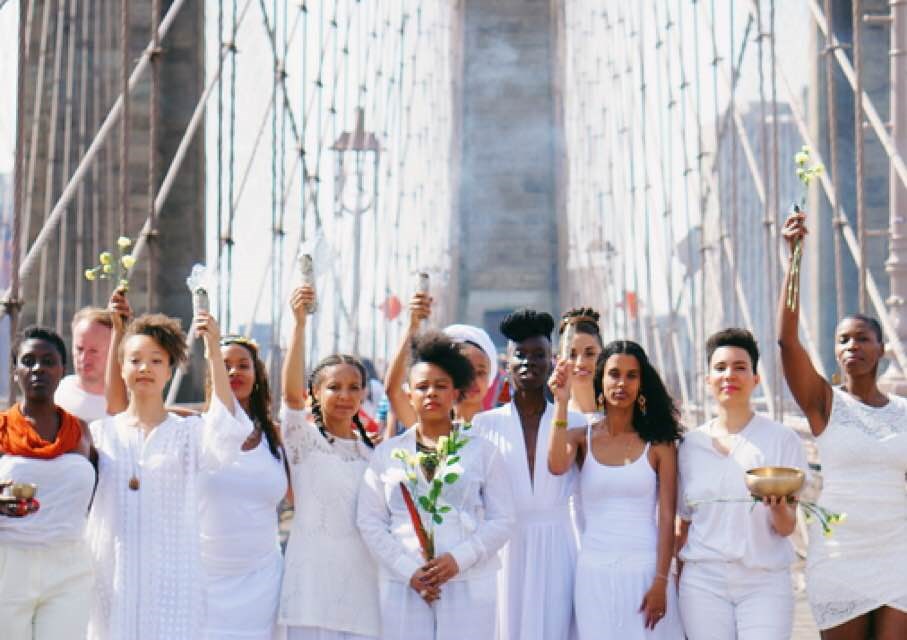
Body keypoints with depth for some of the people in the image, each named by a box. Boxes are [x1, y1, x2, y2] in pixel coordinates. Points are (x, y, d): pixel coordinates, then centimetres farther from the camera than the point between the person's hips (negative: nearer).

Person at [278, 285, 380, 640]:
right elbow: (291, 392, -17)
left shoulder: (372, 450, 15)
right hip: (313, 579, -4)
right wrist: (299, 322, -28)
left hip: (362, 578, 4)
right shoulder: (304, 440, 0)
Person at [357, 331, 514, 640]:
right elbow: (370, 521, 6)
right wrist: (408, 571, -6)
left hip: (469, 585, -1)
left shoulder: (481, 451, 9)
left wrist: (459, 559, -11)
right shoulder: (387, 453, 12)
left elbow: (502, 519, 4)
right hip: (403, 587, 1)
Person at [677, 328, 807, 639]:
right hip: (703, 582, 2)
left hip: (764, 582, -2)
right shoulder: (691, 444, 7)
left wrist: (777, 506, -23)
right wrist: (678, 583, 9)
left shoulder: (782, 439, 0)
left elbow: (787, 527, -2)